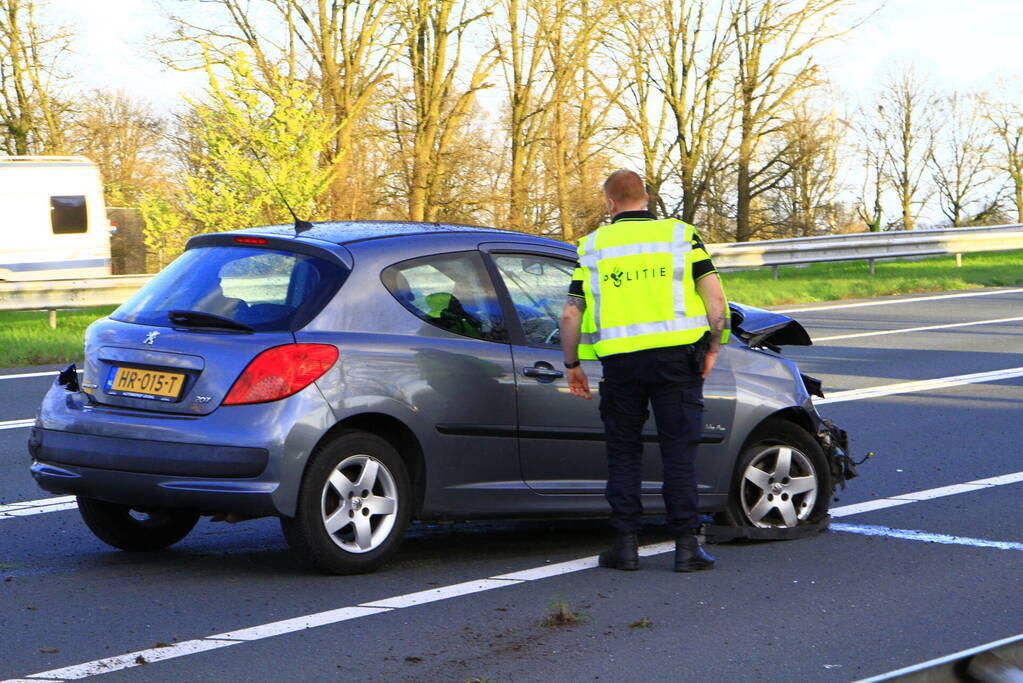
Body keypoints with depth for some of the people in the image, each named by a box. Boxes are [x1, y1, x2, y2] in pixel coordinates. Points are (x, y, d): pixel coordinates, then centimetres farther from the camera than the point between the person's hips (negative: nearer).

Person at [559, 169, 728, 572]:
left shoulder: (595, 245, 8)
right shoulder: (679, 235, 6)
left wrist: (571, 365, 16)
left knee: (623, 452, 11)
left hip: (620, 359, 1)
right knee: (679, 452, 2)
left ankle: (626, 543, 7)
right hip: (676, 357, -1)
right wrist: (713, 348, 4)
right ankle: (686, 546, 1)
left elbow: (571, 315, 5)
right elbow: (714, 295, -4)